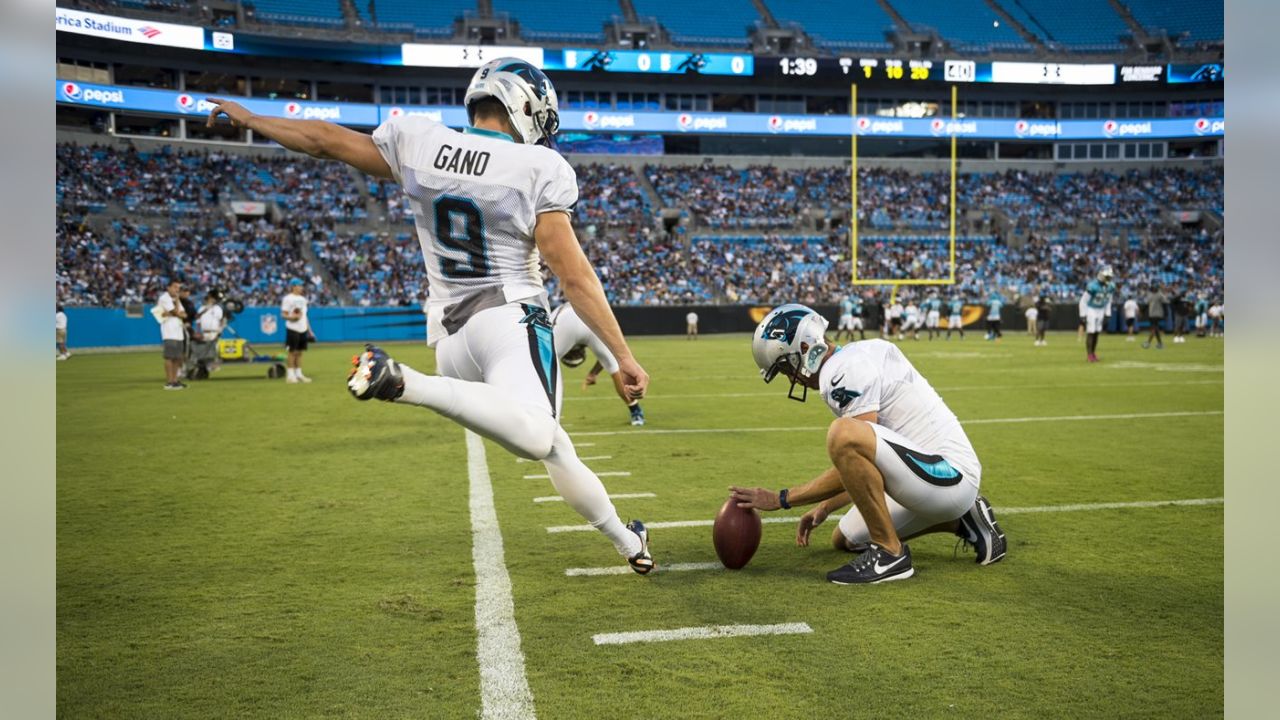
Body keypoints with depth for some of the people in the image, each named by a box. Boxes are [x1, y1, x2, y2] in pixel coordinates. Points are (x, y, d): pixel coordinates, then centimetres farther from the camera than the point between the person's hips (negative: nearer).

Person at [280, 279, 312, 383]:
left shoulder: (303, 298, 16)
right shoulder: (288, 299, -7)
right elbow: (283, 314, -9)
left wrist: (309, 330, 18)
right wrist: (292, 317, -28)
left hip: (303, 329, 7)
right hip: (292, 329, -7)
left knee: (300, 352, 9)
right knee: (292, 352, -4)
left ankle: (298, 374, 15)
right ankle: (290, 375, 1)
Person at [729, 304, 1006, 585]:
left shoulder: (846, 372, -17)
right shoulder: (858, 357, 15)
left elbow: (851, 462, -17)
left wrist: (780, 499, -9)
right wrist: (825, 507, 22)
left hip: (951, 477, -11)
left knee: (843, 434, -32)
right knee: (845, 539, 23)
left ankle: (890, 553, -15)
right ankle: (960, 522, 21)